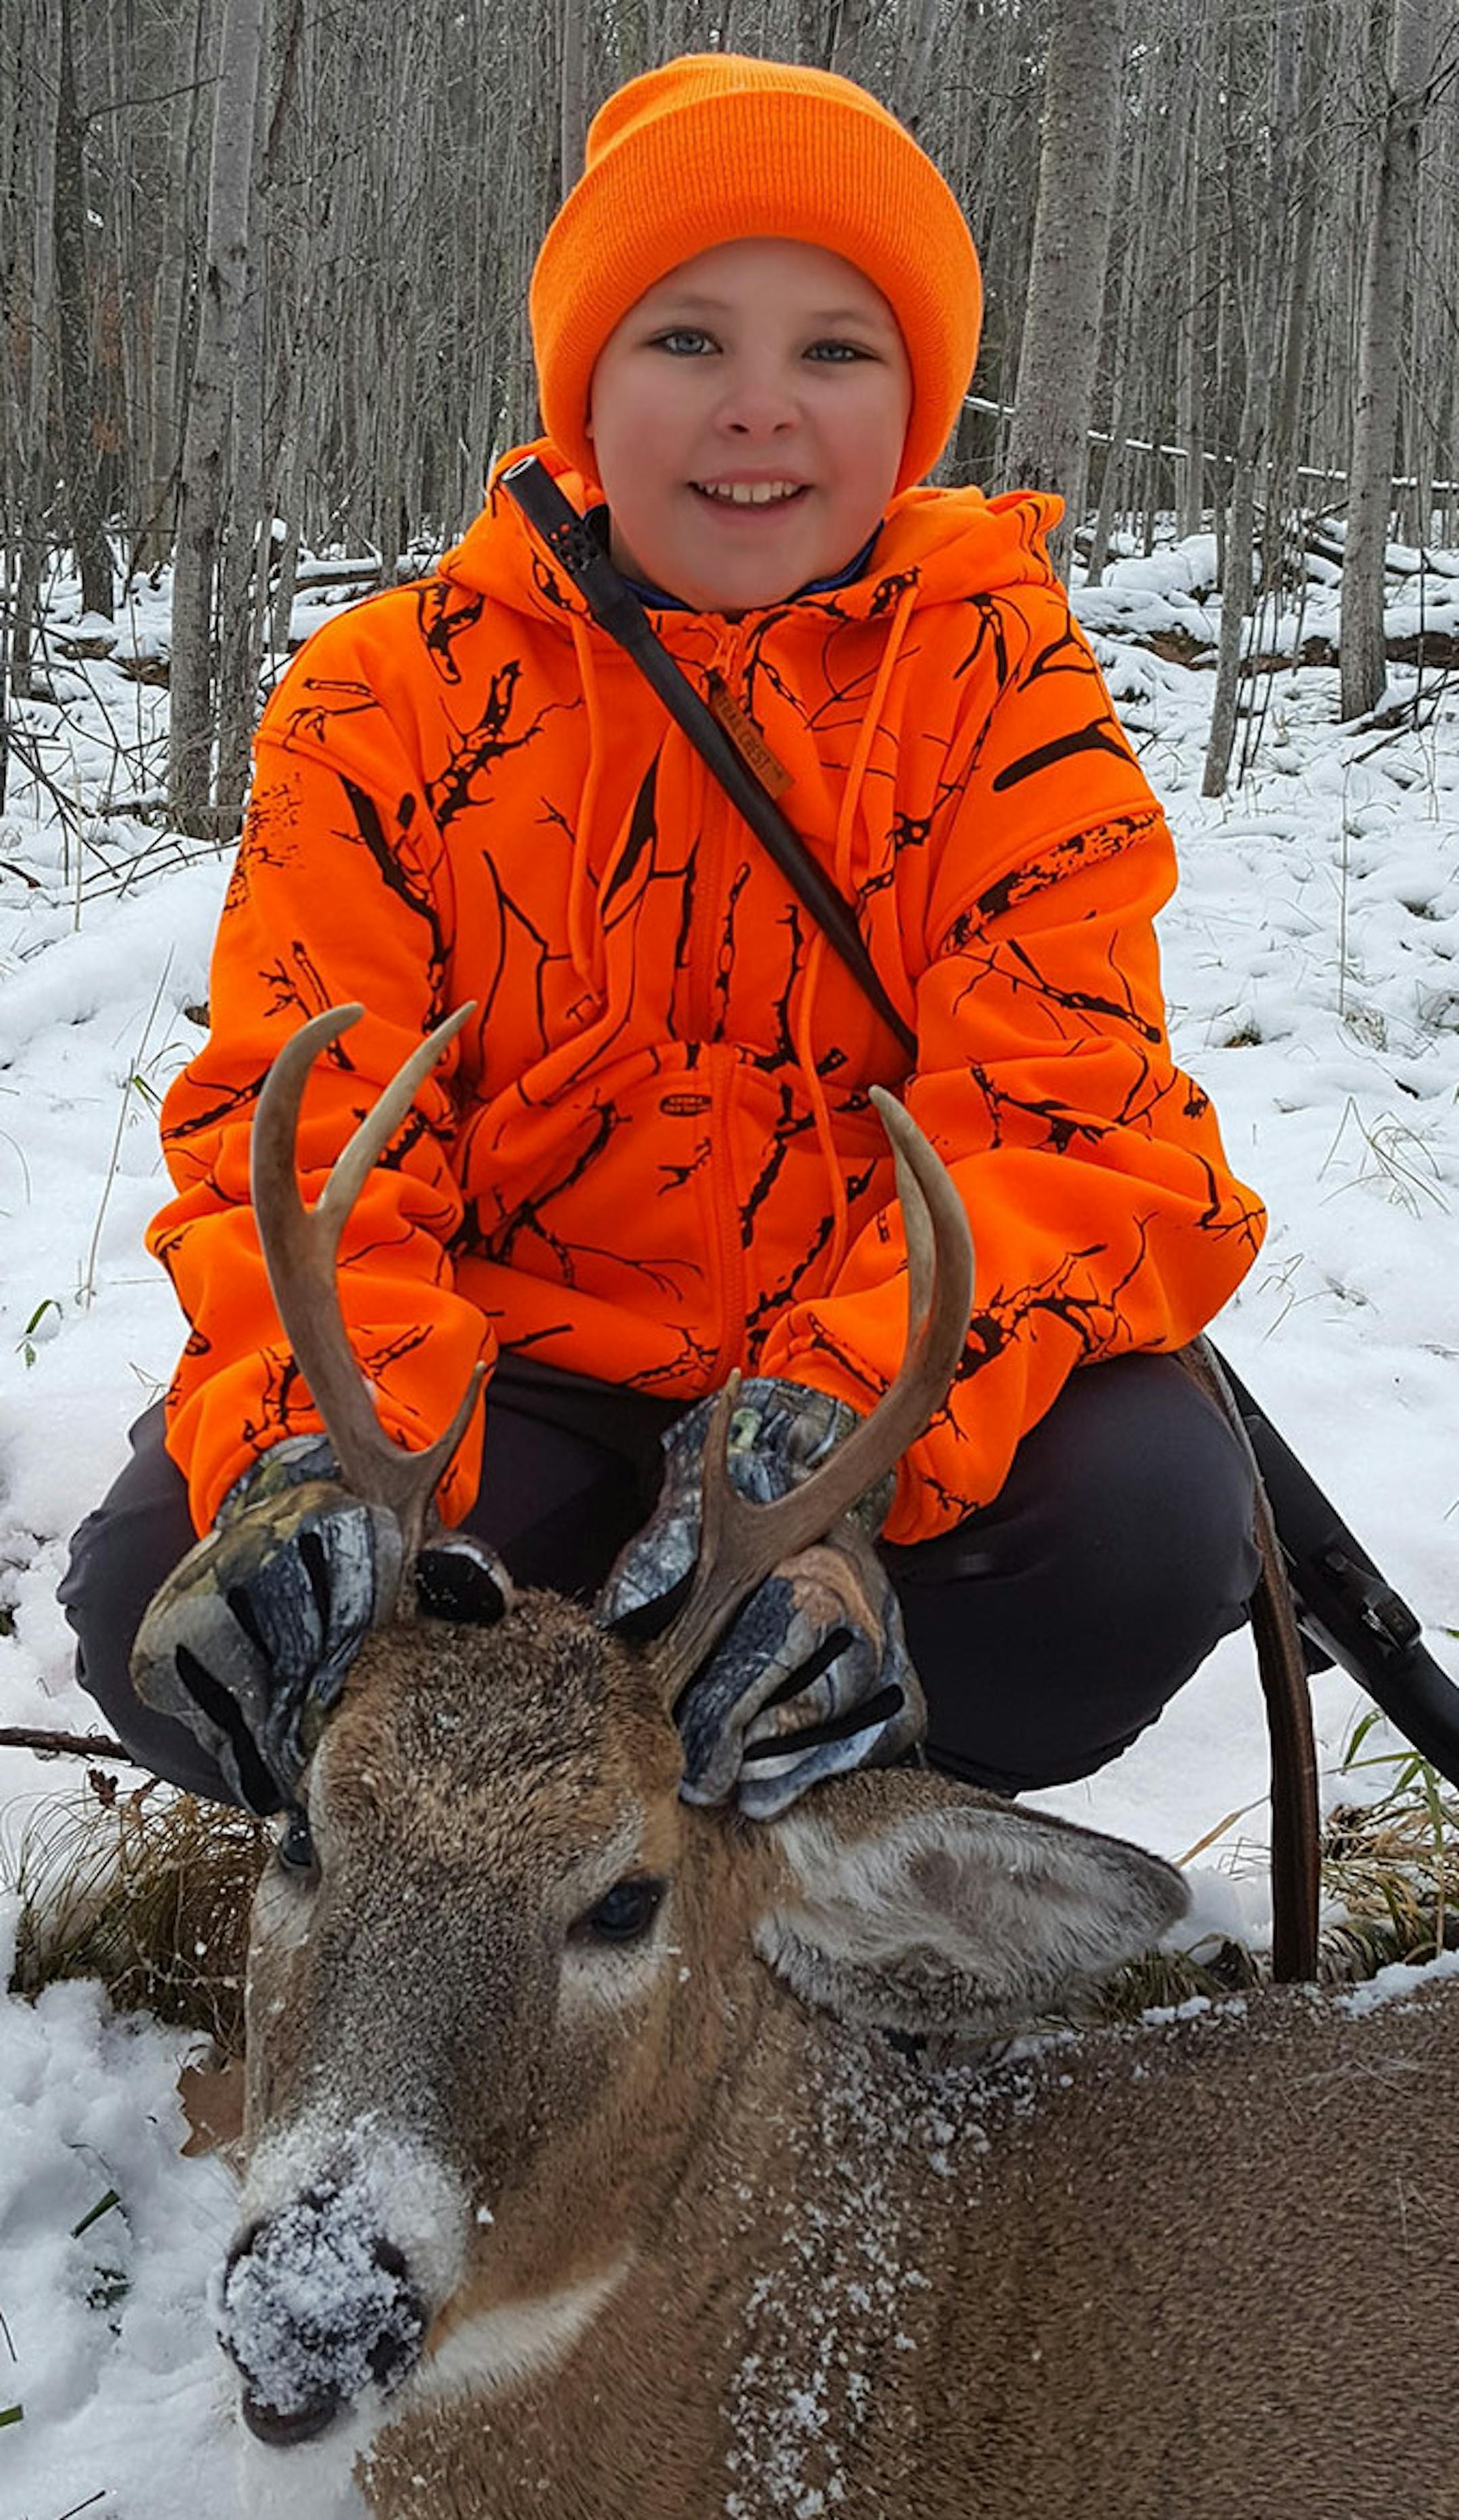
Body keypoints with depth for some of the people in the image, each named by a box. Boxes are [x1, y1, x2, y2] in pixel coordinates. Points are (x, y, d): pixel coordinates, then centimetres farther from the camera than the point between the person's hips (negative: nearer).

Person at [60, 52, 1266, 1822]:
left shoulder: (999, 671, -2)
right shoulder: (394, 694, 0)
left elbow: (1068, 1124, -14)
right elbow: (302, 1126, -9)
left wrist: (825, 1437, -34)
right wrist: (324, 1454, -32)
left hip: (901, 1392, 0)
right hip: (515, 1391, 1)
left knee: (1149, 1510, -31)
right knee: (152, 1596, -25)